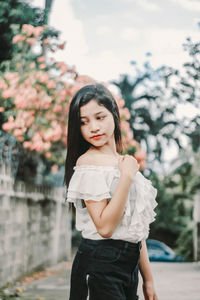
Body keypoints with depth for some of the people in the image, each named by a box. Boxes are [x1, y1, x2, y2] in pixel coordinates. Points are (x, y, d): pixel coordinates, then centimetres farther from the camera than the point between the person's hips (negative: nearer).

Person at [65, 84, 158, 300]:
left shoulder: (124, 162, 12)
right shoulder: (88, 162, -11)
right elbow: (105, 227, -20)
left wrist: (148, 279, 16)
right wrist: (128, 176, -18)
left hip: (129, 264, 7)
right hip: (100, 266, -7)